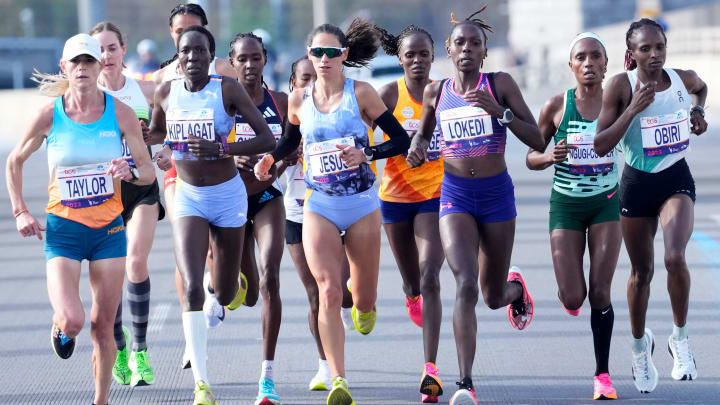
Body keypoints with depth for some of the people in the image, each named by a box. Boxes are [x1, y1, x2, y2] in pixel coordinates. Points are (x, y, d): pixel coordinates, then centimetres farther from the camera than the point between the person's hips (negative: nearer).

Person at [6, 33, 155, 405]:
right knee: (72, 320, -18)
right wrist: (19, 212, 1)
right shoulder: (50, 115, -6)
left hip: (109, 228, 1)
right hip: (63, 230, -1)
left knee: (102, 324, 4)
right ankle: (60, 328, 19)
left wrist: (131, 173, -21)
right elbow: (15, 161, 9)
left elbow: (148, 171, 2)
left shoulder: (120, 113, -4)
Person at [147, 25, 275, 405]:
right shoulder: (166, 92, -3)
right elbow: (156, 132, 18)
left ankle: (230, 282, 52)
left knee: (225, 296, 10)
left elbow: (267, 139, -14)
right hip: (187, 198, 1)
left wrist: (221, 148, -27)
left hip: (228, 195, -1)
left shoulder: (228, 89, -13)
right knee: (192, 288, -18)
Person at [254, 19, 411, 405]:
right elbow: (290, 138, 22)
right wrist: (270, 159, 3)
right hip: (319, 206, 1)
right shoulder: (298, 99, 2)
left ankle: (362, 301, 49)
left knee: (364, 301, 9)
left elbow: (402, 140, -6)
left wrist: (365, 155, -21)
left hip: (362, 204, -1)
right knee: (329, 292, -15)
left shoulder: (360, 93, -7)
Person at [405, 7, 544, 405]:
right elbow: (424, 130, 23)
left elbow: (537, 140, -8)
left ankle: (515, 287, 53)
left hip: (496, 193, 0)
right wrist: (417, 146, 0)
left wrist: (498, 110, -21)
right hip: (455, 195, 0)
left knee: (493, 297, 12)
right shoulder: (435, 92, 3)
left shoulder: (500, 84, -4)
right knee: (466, 285, -21)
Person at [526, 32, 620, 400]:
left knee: (600, 293, -5)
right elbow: (531, 157, 1)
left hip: (606, 203, 0)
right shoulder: (557, 106, -7)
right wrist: (550, 156, -20)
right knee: (573, 298, -6)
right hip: (566, 204, 0)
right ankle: (570, 295, 34)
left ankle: (602, 375, 6)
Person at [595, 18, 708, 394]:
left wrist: (698, 110, 4)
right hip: (637, 183, 0)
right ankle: (640, 344, 36)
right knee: (641, 271, 11)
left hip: (676, 179, 1)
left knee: (675, 257, -24)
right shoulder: (621, 85, -13)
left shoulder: (683, 78, -4)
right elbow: (601, 145, -17)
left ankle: (680, 337, -4)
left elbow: (701, 87, 23)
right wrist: (632, 110, -25)